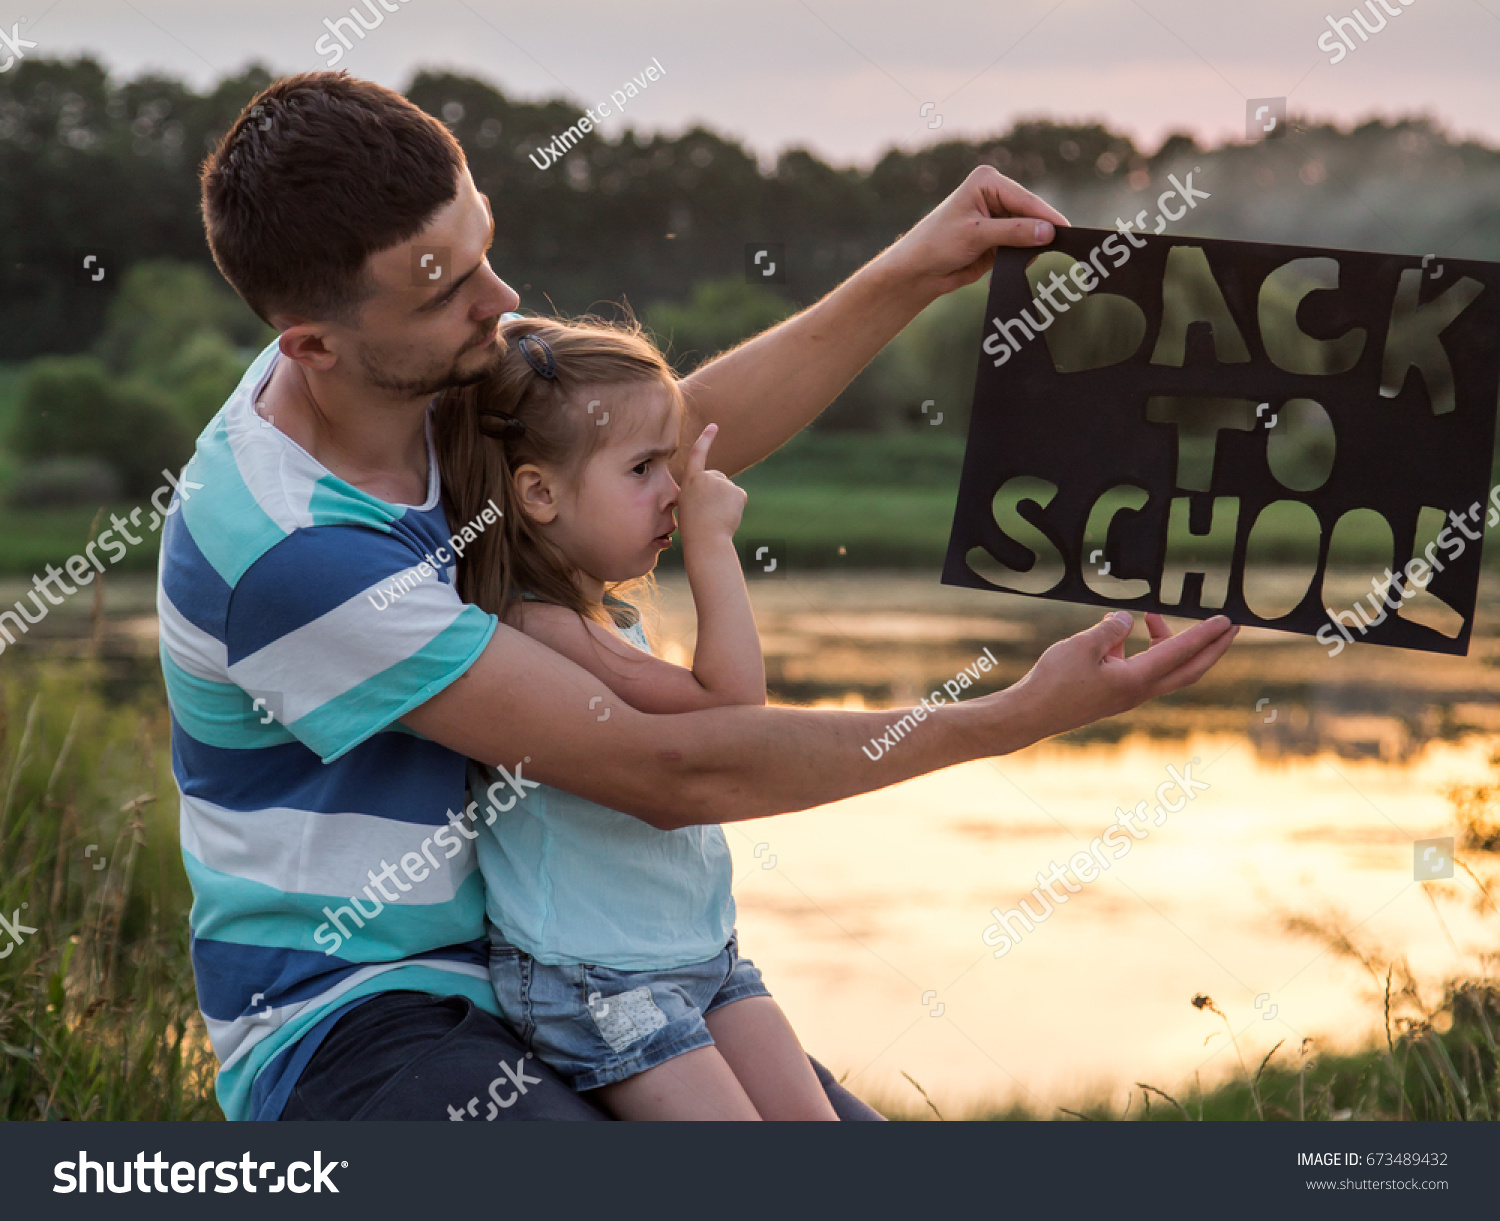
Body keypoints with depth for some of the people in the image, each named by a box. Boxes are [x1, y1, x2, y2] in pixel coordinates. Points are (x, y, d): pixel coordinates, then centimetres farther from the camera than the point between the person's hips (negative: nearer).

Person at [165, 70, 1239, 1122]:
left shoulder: (424, 388, -3)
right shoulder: (278, 547, -28)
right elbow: (667, 771, -25)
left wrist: (908, 279, 8)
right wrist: (1019, 716, -22)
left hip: (517, 958, 8)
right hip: (342, 1024, -8)